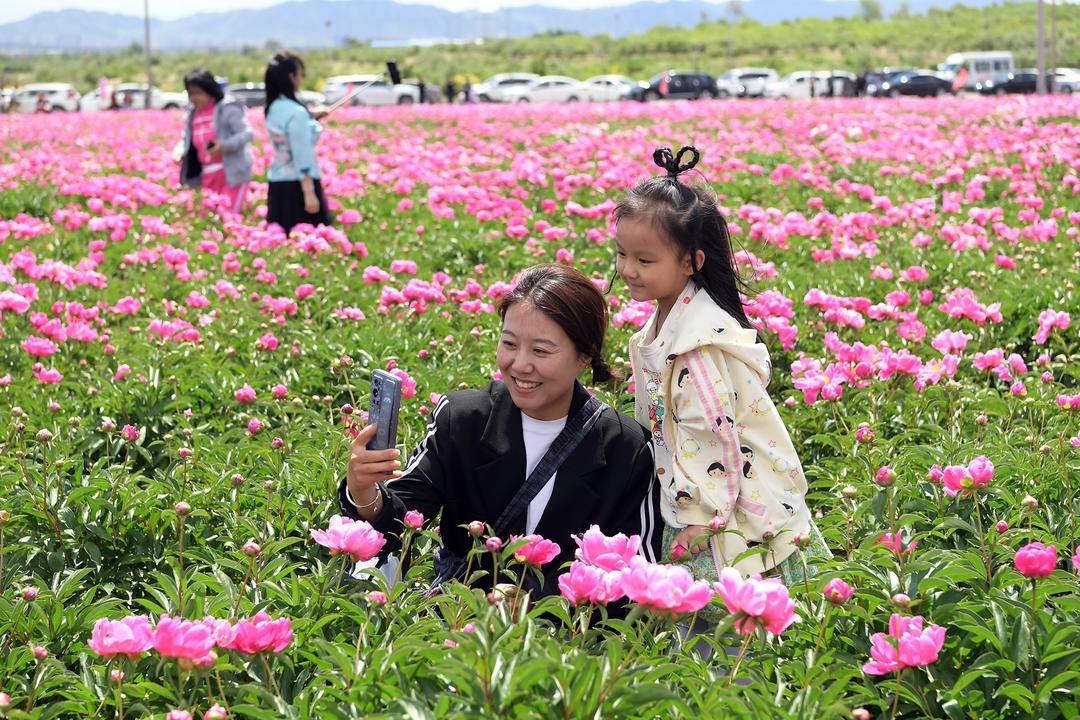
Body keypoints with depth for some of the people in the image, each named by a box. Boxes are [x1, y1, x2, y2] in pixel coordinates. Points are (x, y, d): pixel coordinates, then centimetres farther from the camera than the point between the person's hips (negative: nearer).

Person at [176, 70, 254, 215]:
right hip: (208, 177, 7)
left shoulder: (227, 108, -8)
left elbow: (247, 134, -13)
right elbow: (186, 141, 20)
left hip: (232, 175, -7)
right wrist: (179, 152, -2)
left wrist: (224, 146, -25)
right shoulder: (192, 114, 12)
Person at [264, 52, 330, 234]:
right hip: (298, 185, -9)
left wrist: (311, 117, 29)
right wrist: (310, 193, -20)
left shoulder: (274, 108, 8)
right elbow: (302, 157, -20)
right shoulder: (296, 112, -17)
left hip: (277, 183, 9)